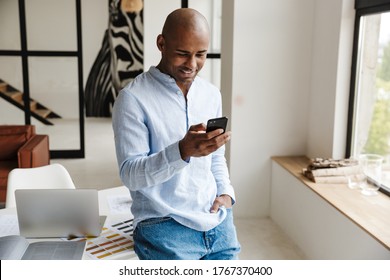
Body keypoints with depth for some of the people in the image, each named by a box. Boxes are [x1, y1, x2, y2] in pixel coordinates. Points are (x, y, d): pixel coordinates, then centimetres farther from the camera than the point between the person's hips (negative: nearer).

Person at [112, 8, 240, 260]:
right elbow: (130, 175, -16)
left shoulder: (212, 94, 8)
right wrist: (182, 151, -31)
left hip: (218, 223, 6)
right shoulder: (133, 99, -11)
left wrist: (226, 192, 2)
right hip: (165, 229, -5)